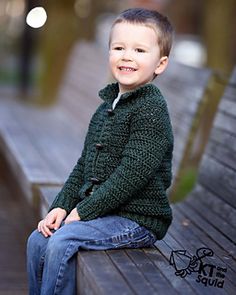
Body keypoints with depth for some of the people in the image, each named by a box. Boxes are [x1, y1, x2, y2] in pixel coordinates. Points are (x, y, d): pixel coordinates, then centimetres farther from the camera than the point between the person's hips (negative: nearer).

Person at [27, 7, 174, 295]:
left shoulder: (151, 110, -15)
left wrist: (84, 211, -17)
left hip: (138, 219, -8)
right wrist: (61, 206, 5)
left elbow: (133, 172, -22)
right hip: (105, 212, 9)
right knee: (38, 240, 2)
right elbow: (84, 165, 17)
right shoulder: (107, 107, 13)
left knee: (62, 242, -23)